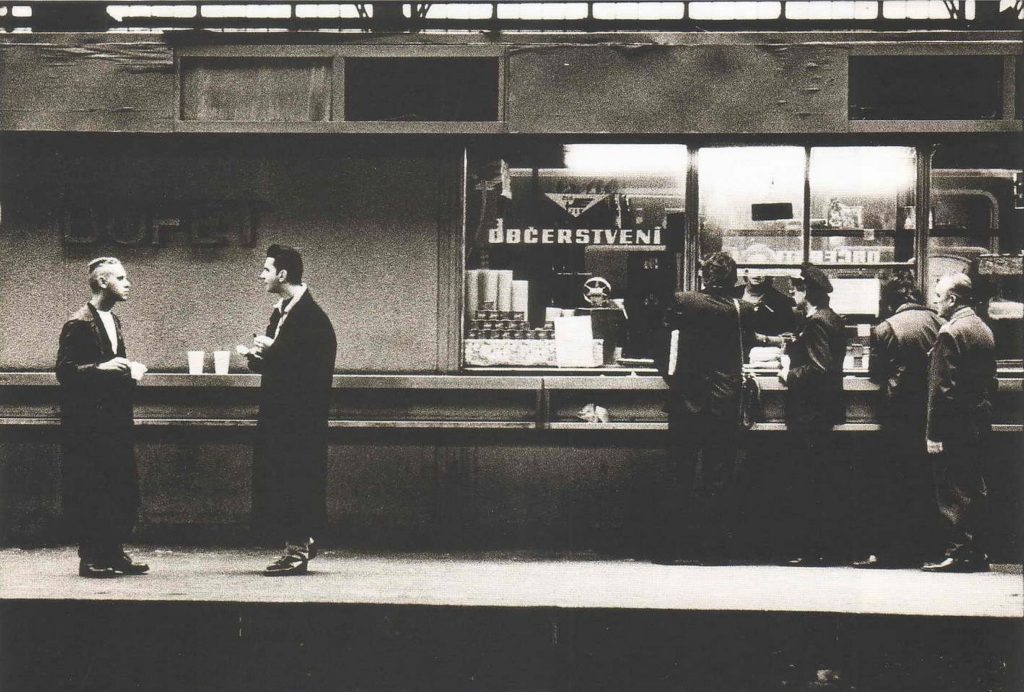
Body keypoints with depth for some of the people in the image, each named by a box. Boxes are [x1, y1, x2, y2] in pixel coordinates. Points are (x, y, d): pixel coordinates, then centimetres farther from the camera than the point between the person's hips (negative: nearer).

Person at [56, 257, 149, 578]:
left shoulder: (113, 320, 16)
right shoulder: (78, 324, -11)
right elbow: (64, 370, -15)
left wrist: (127, 369, 8)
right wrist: (101, 367, -25)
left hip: (116, 420, 9)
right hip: (88, 423, -9)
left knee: (124, 489, 7)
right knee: (89, 492, -3)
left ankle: (114, 553, 16)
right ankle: (90, 559, 4)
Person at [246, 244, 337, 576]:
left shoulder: (312, 316, -14)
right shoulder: (280, 311, 15)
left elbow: (313, 365, -20)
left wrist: (271, 351, -18)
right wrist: (259, 355, -1)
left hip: (300, 414, -10)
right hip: (278, 409, 10)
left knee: (296, 477, -5)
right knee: (272, 477, 11)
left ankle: (297, 551, 2)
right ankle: (300, 542, 21)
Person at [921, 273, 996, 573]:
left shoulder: (950, 332, -15)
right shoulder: (985, 330, 12)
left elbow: (941, 387, -18)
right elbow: (990, 381, 16)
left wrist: (934, 433, -16)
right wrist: (983, 412, 20)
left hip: (955, 427, -9)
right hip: (981, 425, 9)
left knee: (953, 493, -4)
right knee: (974, 489, 13)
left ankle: (958, 553, -3)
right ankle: (974, 553, 18)